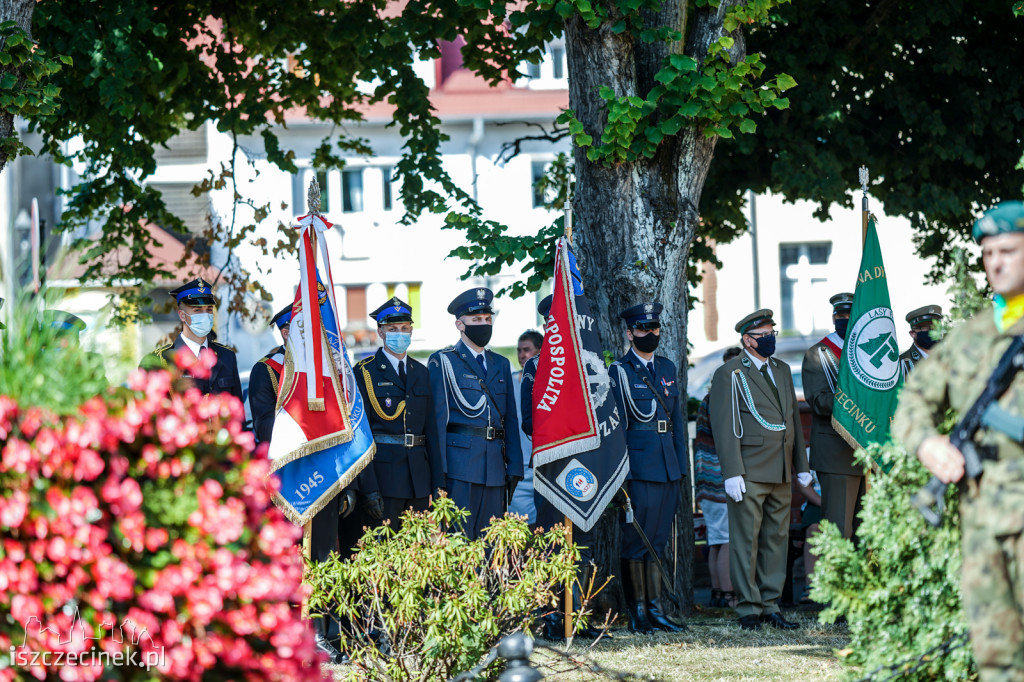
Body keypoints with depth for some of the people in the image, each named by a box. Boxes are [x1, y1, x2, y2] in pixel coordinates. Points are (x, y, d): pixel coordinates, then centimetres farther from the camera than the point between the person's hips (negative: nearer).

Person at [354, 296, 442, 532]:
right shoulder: (365, 372, -1)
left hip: (418, 475, 5)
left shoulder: (421, 372, 15)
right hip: (383, 473, -5)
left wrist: (438, 483, 10)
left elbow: (431, 428, 16)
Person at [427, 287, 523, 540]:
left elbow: (510, 419, 19)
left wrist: (514, 467, 9)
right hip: (460, 464, -5)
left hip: (495, 468, 5)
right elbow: (437, 417, -3)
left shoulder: (501, 365, 19)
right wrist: (438, 471, -10)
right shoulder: (443, 362, 3)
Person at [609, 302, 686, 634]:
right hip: (638, 467, -6)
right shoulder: (619, 372, -3)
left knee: (658, 541, 9)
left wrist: (681, 465, 12)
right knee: (636, 541, -4)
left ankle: (656, 610, 12)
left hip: (668, 469, 6)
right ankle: (637, 613, 0)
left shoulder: (667, 368, 15)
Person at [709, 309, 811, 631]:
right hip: (750, 473, -7)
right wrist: (732, 473, -16)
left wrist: (801, 465, 17)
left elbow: (794, 418, 21)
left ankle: (770, 606, 14)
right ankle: (748, 608, 0)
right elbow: (724, 426, -9)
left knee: (777, 540, 8)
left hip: (781, 473, 7)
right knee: (746, 540, -4)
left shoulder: (782, 371, 17)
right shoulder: (729, 374, -4)